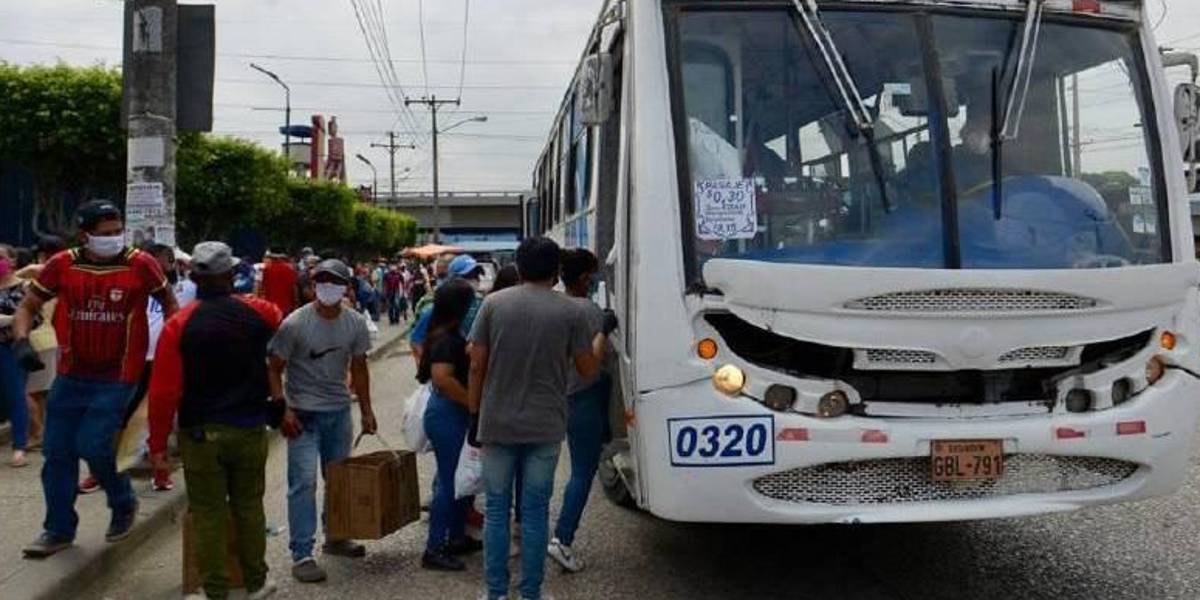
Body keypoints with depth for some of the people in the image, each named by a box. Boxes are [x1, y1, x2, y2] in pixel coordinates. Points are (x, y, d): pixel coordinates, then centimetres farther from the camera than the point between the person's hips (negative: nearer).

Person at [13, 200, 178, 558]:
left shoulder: (140, 265, -11)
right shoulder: (62, 265, -5)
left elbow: (169, 303, 6)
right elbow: (27, 307, 6)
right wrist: (22, 341, -11)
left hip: (116, 378, -4)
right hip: (71, 376, 4)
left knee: (92, 446, -11)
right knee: (57, 452, 9)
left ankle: (124, 504, 18)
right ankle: (59, 529, 26)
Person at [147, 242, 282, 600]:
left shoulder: (179, 325, -11)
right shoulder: (258, 312, -5)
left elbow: (164, 391, -10)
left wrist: (158, 443, -2)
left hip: (201, 434, -2)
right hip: (250, 430, 2)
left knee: (209, 513, 6)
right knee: (249, 507, 15)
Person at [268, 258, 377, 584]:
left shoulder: (356, 323, -1)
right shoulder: (294, 323, -13)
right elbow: (274, 369, -8)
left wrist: (366, 411, 8)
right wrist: (283, 410, -17)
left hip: (339, 411, 5)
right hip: (303, 413, -5)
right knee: (304, 482, -7)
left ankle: (336, 537, 31)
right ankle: (301, 554, 0)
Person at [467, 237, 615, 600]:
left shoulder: (494, 303, -1)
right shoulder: (570, 311, -5)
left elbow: (477, 366, -1)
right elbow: (588, 370, 1)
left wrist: (475, 414, 8)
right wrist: (600, 336, 18)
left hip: (497, 424, 1)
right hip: (544, 427, -1)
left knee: (496, 510, 11)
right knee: (535, 512, 9)